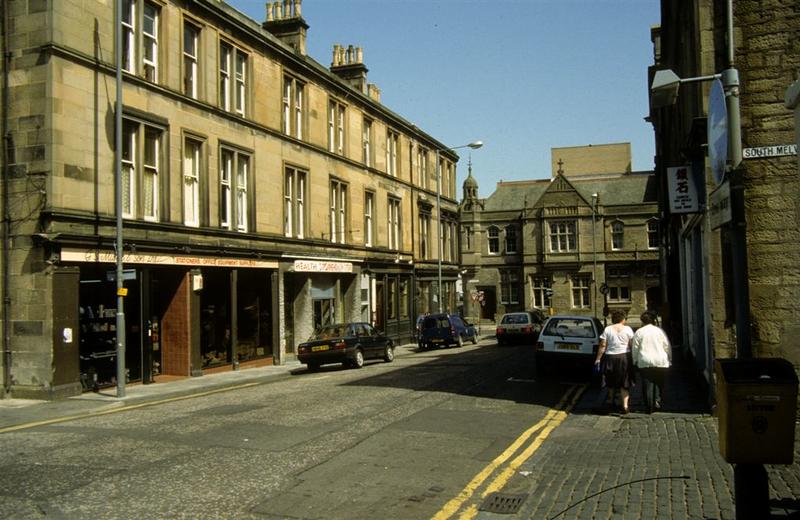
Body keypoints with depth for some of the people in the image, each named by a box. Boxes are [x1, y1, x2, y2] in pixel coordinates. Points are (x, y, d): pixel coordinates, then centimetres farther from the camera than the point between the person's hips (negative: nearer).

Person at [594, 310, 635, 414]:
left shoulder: (607, 329, -2)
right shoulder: (628, 329, -2)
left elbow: (602, 346, -5)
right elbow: (632, 345, -4)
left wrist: (598, 359, 0)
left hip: (610, 357, 1)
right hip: (625, 357, -1)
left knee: (611, 382, 19)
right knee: (624, 383, 5)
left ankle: (611, 401, 32)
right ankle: (625, 405, -3)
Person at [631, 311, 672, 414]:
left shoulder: (639, 332, 2)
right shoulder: (659, 331, 3)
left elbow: (635, 348, 3)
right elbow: (667, 346, 6)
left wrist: (635, 361, 13)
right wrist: (669, 359, 17)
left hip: (645, 362, 0)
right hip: (660, 362, 0)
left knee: (647, 385, 3)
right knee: (659, 382, 15)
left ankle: (650, 407, 1)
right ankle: (657, 400, 1)